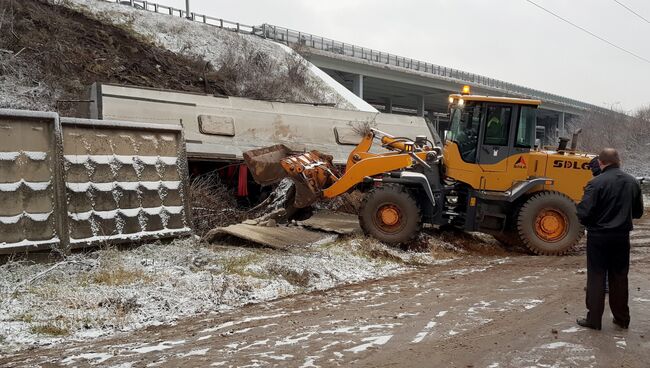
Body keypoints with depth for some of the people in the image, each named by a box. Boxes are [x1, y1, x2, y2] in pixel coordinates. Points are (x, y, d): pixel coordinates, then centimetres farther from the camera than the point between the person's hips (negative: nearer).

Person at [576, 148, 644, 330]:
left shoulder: (596, 182, -16)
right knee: (619, 278, 16)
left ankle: (594, 319, 11)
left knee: (596, 278, 5)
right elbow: (638, 212, 11)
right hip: (622, 236, 5)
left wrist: (589, 223, 1)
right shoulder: (632, 182, 2)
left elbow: (584, 213, -20)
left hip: (599, 236, -5)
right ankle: (622, 318, 27)